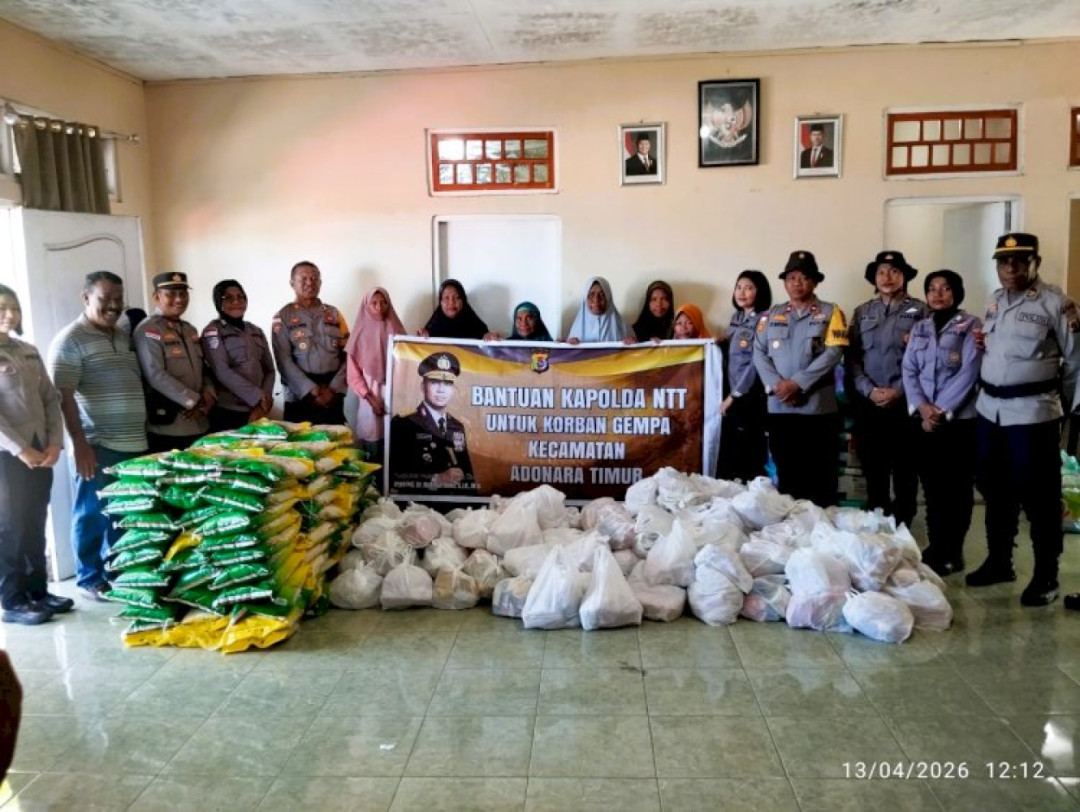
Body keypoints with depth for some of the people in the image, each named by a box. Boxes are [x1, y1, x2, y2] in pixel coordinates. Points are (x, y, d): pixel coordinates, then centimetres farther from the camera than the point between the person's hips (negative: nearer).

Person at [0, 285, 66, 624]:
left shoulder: (29, 351, 13)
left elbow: (51, 398, 12)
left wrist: (55, 443, 0)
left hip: (39, 451, 6)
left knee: (36, 525, 12)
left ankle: (38, 591, 22)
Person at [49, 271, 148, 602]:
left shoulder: (125, 337, 15)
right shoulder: (70, 340, -7)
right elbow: (64, 396, -13)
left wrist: (145, 430, 18)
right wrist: (80, 443, -19)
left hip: (133, 444, 7)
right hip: (98, 446, -7)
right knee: (93, 514, 3)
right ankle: (89, 579, 16)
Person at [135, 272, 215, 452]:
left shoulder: (190, 329, 17)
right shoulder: (148, 331, -7)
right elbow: (156, 376, -17)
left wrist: (208, 394, -2)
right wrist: (195, 402, -16)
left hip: (199, 425, 7)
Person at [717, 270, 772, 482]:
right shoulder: (736, 317, 14)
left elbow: (757, 361, -14)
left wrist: (735, 395, -11)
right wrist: (728, 394, 7)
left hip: (750, 398, -7)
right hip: (732, 397, 7)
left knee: (748, 458, -3)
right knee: (727, 457, 7)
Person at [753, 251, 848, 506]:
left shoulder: (830, 312, 4)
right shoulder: (771, 315, 14)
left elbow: (833, 353, -8)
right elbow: (759, 353, 6)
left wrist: (797, 383, -15)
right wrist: (776, 385, -10)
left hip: (818, 408, -3)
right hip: (780, 407, 3)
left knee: (820, 477, 1)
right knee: (786, 476, 9)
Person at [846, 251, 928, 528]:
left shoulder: (920, 310, 3)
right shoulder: (862, 312, 11)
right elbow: (852, 356, 4)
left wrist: (898, 390, -13)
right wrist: (869, 390, -9)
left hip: (905, 402, -2)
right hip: (867, 403, 2)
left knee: (905, 470, 4)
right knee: (873, 470, 8)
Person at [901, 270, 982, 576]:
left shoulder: (971, 326, -3)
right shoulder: (919, 329, 12)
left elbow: (968, 374, -11)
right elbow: (909, 370, 5)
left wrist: (942, 411, -15)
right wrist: (921, 406, -10)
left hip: (958, 420, -4)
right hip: (924, 421, 4)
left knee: (956, 488, 3)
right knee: (931, 487, 9)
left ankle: (952, 554, 13)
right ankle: (935, 549, 20)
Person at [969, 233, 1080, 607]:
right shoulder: (994, 301, 12)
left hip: (1033, 412, -6)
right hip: (989, 408, 6)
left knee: (1038, 497, 1)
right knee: (996, 491, 15)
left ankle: (1046, 577, 13)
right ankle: (998, 561, 29)